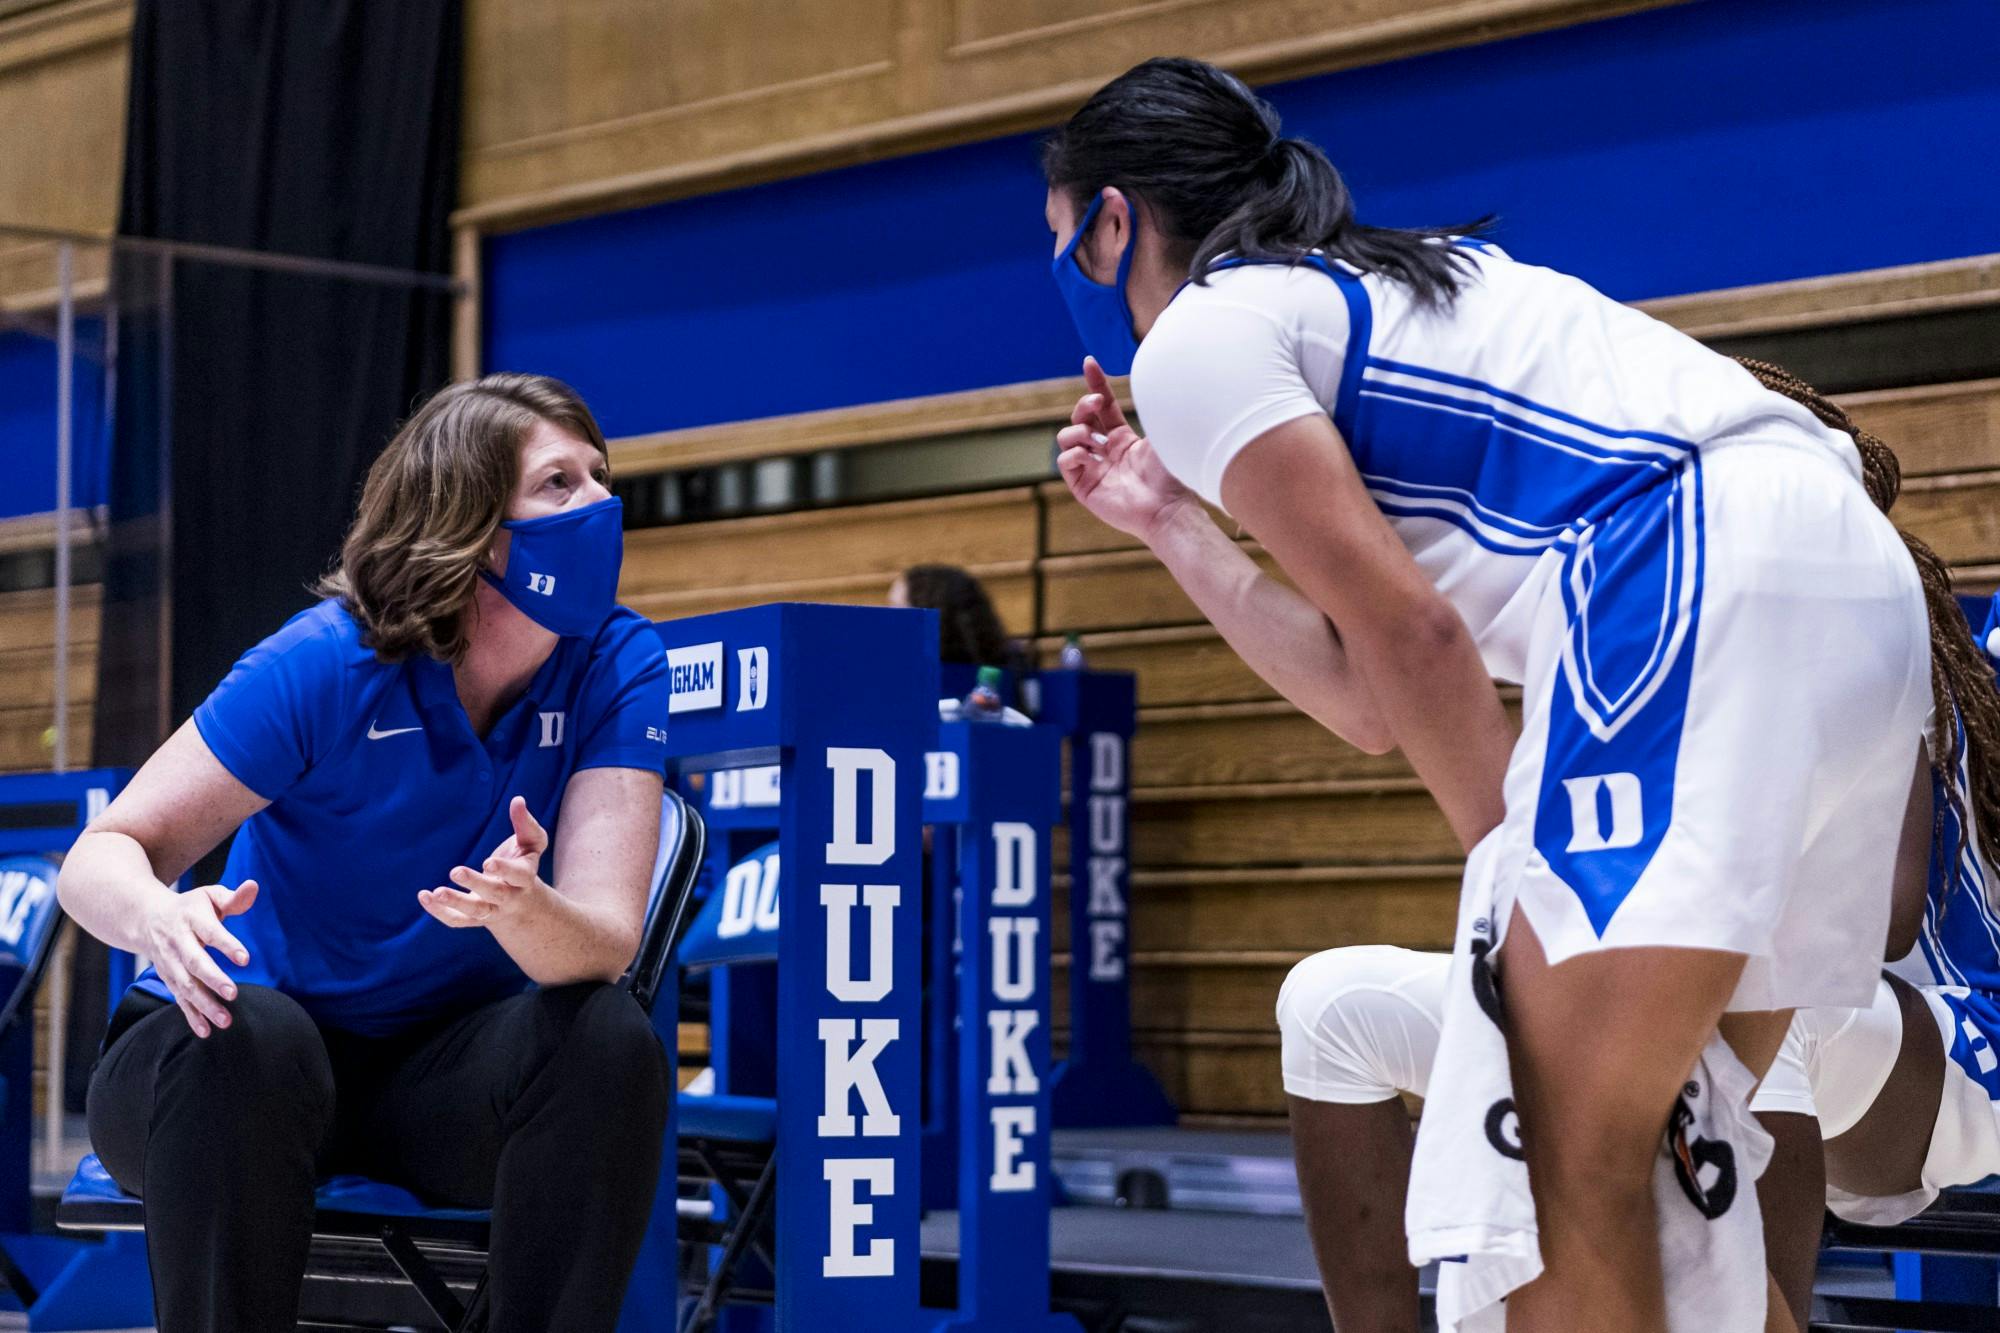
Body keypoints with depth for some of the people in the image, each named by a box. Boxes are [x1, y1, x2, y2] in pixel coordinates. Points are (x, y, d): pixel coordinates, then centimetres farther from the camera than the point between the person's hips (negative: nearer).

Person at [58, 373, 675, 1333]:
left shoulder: (616, 668, -9)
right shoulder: (325, 666, -16)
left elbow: (603, 948, -20)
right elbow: (103, 855, -14)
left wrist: (525, 910, -45)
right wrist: (159, 915, -40)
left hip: (443, 1075, 2)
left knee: (608, 1037, -28)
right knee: (249, 1039, -36)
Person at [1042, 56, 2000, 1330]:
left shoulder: (1195, 336, 7)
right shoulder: (1368, 294, 33)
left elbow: (1412, 639, -3)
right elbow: (1378, 695, 27)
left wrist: (1529, 876, 4)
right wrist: (1172, 523, 36)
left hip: (1693, 574, -10)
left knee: (1569, 1169, -15)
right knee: (1680, 1157, 12)